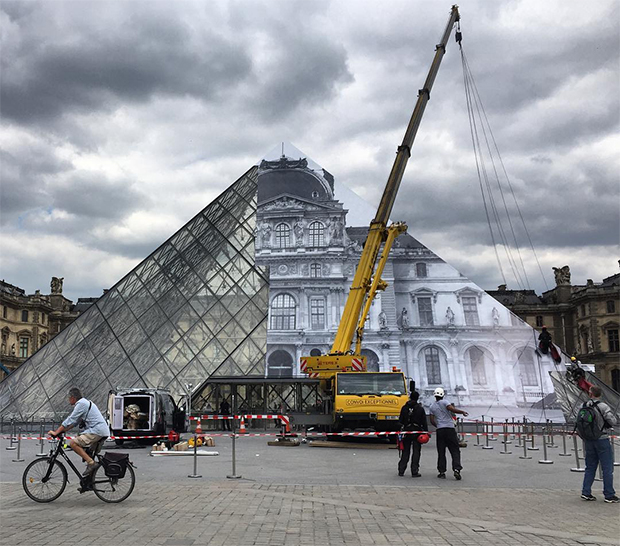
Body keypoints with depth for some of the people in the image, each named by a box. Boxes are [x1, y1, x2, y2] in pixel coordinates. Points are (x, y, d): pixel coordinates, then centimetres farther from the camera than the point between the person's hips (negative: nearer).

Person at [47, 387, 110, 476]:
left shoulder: (81, 404, -9)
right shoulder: (84, 402, 23)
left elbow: (70, 420, -11)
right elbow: (74, 421, 26)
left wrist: (56, 432, -6)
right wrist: (61, 430, 20)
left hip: (97, 431, -11)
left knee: (73, 443, -14)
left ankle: (91, 463, -16)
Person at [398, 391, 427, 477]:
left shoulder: (404, 408, 2)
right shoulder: (420, 409, -3)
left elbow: (400, 421, 4)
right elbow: (424, 422, -3)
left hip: (406, 432, 2)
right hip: (417, 432, -2)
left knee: (405, 452, 10)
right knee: (416, 452, 3)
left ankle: (401, 471, 10)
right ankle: (414, 472, 1)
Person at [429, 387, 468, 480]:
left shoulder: (432, 406, 11)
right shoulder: (444, 402, -1)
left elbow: (432, 421, 9)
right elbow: (452, 409, -18)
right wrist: (462, 412, -3)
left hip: (440, 430, 3)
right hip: (450, 429, -3)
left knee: (441, 452, 8)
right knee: (455, 450, 2)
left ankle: (442, 472, 7)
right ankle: (456, 469, -11)